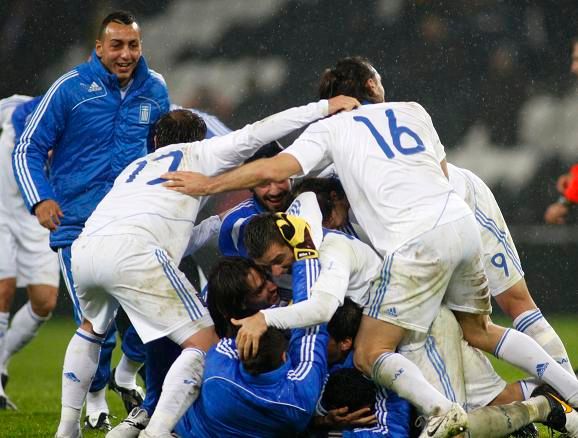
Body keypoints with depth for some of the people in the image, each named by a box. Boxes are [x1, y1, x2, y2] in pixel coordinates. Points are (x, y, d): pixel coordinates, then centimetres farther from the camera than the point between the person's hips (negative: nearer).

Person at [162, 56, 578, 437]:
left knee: (370, 354, -1)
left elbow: (273, 169, 2)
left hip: (417, 244, -5)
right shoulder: (412, 110, 22)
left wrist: (208, 184, 11)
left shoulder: (330, 128, 11)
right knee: (479, 331, 25)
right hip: (462, 222, 5)